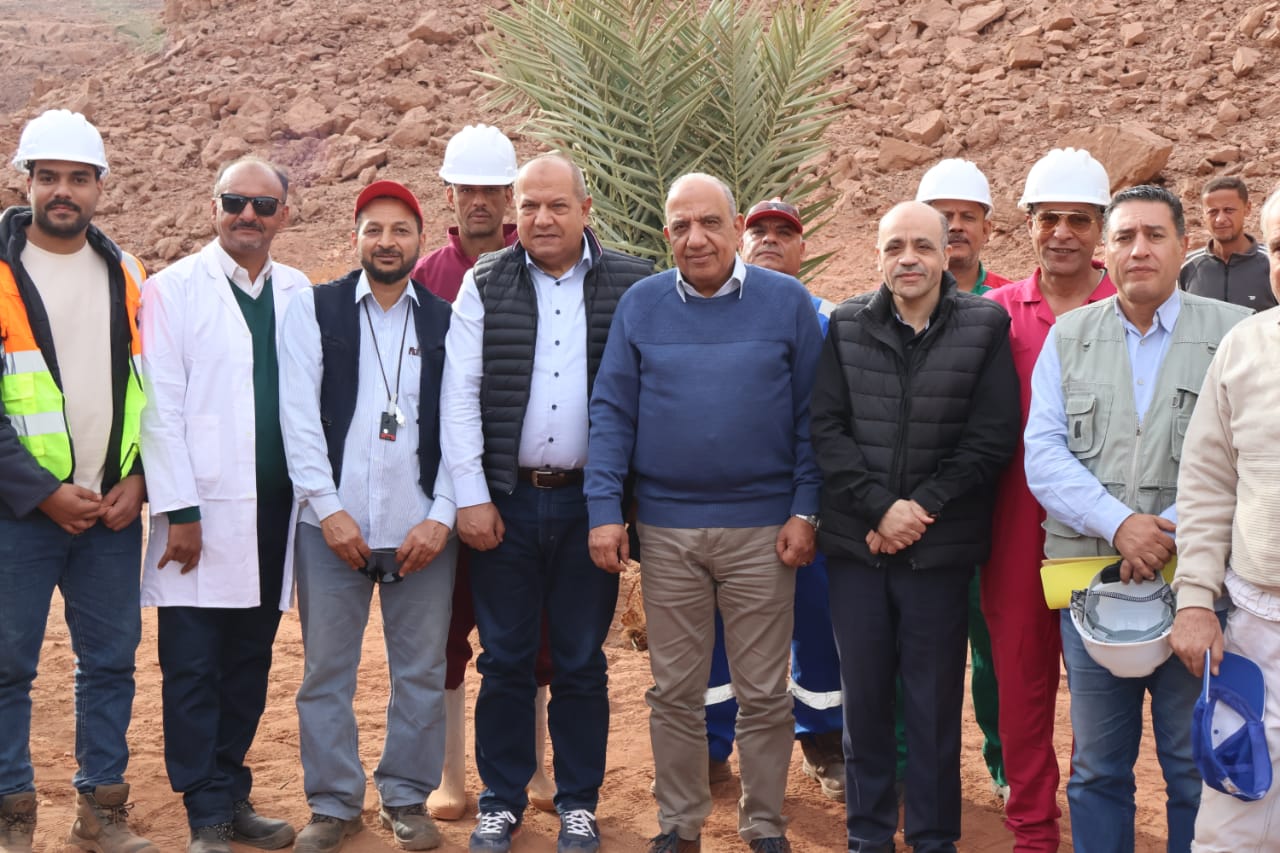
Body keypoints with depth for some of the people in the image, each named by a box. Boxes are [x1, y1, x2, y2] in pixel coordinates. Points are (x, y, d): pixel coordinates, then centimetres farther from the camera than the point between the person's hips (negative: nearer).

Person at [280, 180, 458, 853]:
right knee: (326, 671, 5)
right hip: (332, 525, 0)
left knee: (422, 671, 6)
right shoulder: (314, 310, 5)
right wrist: (329, 508, -8)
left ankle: (407, 798, 20)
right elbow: (300, 416, -1)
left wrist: (442, 517, -6)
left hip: (422, 529, 1)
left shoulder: (446, 322, 7)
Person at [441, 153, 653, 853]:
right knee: (505, 659, 8)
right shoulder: (485, 286, 3)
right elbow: (459, 396, 0)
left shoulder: (630, 286, 1)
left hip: (589, 501, -1)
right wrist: (471, 497, -5)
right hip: (505, 499, 1)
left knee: (582, 662, 8)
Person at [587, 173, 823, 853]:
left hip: (762, 527, -1)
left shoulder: (787, 303, 0)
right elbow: (611, 412, 2)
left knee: (764, 692, 6)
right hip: (666, 528, 1)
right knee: (674, 690, 10)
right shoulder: (640, 305, 3)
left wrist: (804, 510, -6)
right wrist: (604, 510, -5)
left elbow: (810, 416, 0)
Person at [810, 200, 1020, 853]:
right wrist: (879, 507, -12)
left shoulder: (985, 326, -1)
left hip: (941, 548, -2)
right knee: (863, 695, 9)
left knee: (935, 701, 6)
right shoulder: (846, 326, 4)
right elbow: (826, 428, -2)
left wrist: (919, 507, -11)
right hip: (855, 543, 2)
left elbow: (992, 437, -5)